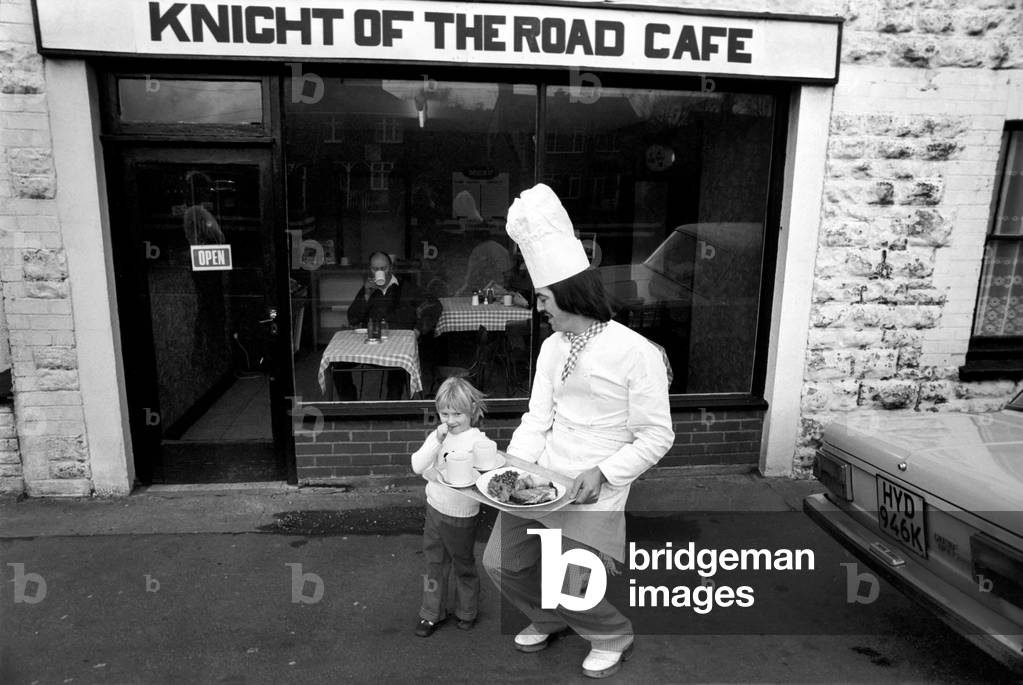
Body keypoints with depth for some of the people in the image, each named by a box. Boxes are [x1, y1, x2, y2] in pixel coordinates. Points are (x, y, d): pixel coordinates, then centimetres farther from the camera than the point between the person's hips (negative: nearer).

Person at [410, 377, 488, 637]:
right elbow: (417, 466, -11)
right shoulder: (436, 437, -1)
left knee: (463, 564, 14)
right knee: (434, 562, 16)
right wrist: (437, 441, -20)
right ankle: (432, 613, 32)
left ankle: (466, 612, 36)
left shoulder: (478, 441, -14)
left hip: (461, 514, -4)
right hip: (434, 508, 4)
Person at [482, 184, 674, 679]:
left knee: (573, 590, -1)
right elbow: (537, 417, 4)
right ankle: (547, 619, 43)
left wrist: (603, 473, -20)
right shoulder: (553, 347, 3)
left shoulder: (635, 352, -16)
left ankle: (612, 638, 35)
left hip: (592, 496, -6)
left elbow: (656, 437, -11)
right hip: (540, 483, 6)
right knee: (502, 563, 11)